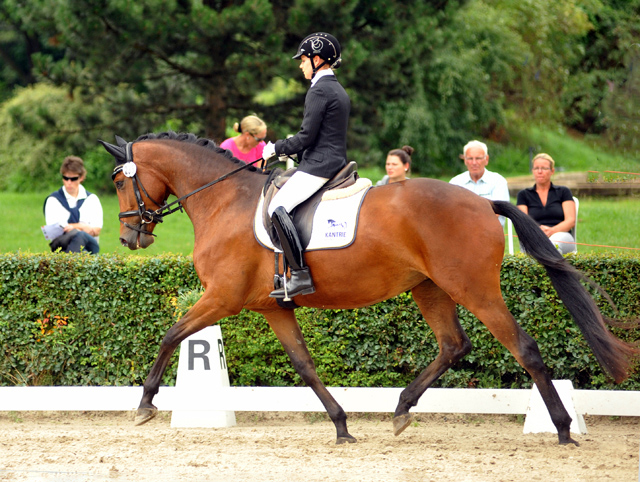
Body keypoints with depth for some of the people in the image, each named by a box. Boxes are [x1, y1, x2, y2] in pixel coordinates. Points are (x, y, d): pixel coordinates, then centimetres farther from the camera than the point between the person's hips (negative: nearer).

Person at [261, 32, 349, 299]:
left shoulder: (319, 91, -12)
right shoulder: (339, 90, 18)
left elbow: (307, 136, -16)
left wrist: (276, 149, -4)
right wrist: (290, 150, 21)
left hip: (319, 165, -11)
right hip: (335, 163, 11)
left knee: (278, 206, -19)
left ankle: (300, 275, -28)